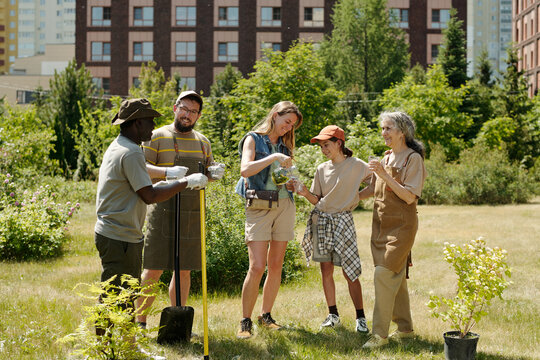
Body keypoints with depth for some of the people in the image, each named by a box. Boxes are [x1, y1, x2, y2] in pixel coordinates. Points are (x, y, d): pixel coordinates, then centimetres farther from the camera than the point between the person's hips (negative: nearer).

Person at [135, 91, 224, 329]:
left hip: (192, 214, 5)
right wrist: (167, 172, -25)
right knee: (153, 270, -5)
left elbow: (207, 173, 25)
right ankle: (140, 322, 5)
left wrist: (215, 173, 1)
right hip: (163, 212, -5)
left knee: (184, 270, 9)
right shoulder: (158, 137, 0)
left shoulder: (203, 142, 16)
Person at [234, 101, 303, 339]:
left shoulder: (284, 146, 17)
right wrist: (273, 158, -20)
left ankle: (266, 316, 16)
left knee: (276, 265, 5)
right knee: (257, 266, -12)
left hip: (284, 205, 5)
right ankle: (245, 321, -4)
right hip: (259, 206, -5)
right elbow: (245, 169, -14)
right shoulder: (254, 139, 1)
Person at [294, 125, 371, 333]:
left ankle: (361, 318, 1)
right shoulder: (322, 169, 9)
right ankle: (333, 314, 17)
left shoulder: (356, 166, -1)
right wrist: (305, 193, -8)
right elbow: (317, 200, 9)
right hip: (321, 220, 4)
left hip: (342, 220, -4)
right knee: (326, 270, 5)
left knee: (350, 272, -7)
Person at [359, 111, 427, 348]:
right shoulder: (387, 157, 13)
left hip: (401, 226, -8)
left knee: (384, 274, -14)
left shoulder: (413, 158, -9)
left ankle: (380, 334, -11)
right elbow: (374, 189, 23)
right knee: (395, 277, 11)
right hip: (382, 224, 8)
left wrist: (385, 175, -23)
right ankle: (405, 328, 21)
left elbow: (410, 196, -18)